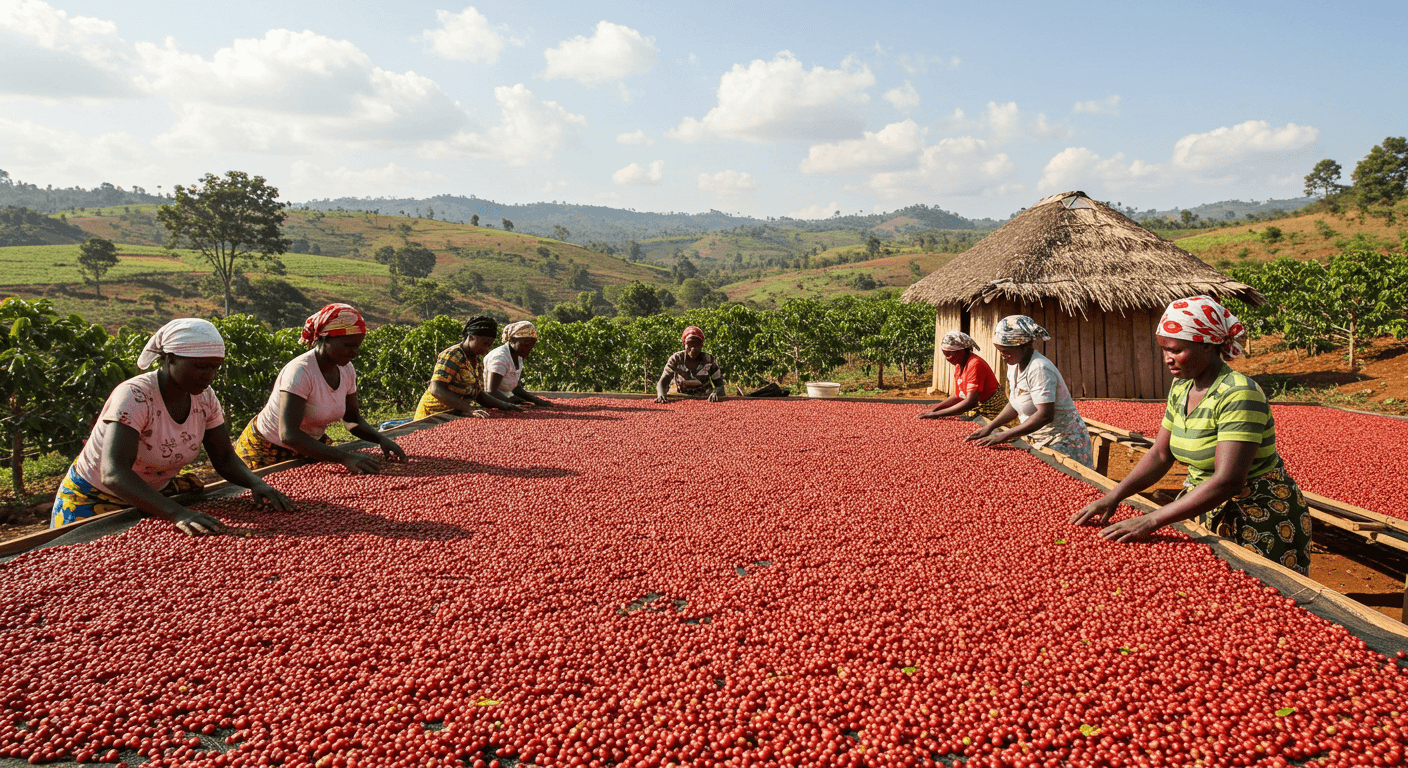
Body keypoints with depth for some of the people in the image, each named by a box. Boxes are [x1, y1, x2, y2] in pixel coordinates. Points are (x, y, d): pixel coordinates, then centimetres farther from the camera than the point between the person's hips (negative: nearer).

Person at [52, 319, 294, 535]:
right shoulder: (134, 397, -27)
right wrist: (178, 514, -51)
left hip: (155, 494, 5)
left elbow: (224, 459, -1)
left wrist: (257, 484, -23)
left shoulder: (204, 397, -8)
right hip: (93, 502, -5)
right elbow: (113, 474, -38)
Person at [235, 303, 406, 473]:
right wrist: (345, 457, -46)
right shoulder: (301, 371, -29)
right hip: (267, 452, -6)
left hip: (308, 448, 6)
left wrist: (381, 439, -16)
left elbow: (353, 419, 5)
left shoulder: (346, 370, -6)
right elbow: (289, 435, -37)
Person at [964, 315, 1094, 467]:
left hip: (1063, 443, -8)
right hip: (1038, 441, 8)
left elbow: (1045, 415, -31)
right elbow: (1015, 404, 15)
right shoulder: (1014, 365, 4)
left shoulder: (1040, 369, -24)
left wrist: (1003, 436, -29)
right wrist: (990, 427, 1)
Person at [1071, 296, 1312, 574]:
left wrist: (1151, 521, -34)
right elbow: (1160, 454, 7)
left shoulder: (1238, 394, -24)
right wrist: (1114, 496, -8)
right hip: (1208, 511, 7)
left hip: (1261, 520, -7)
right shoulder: (1180, 388, 1)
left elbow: (1228, 481, -32)